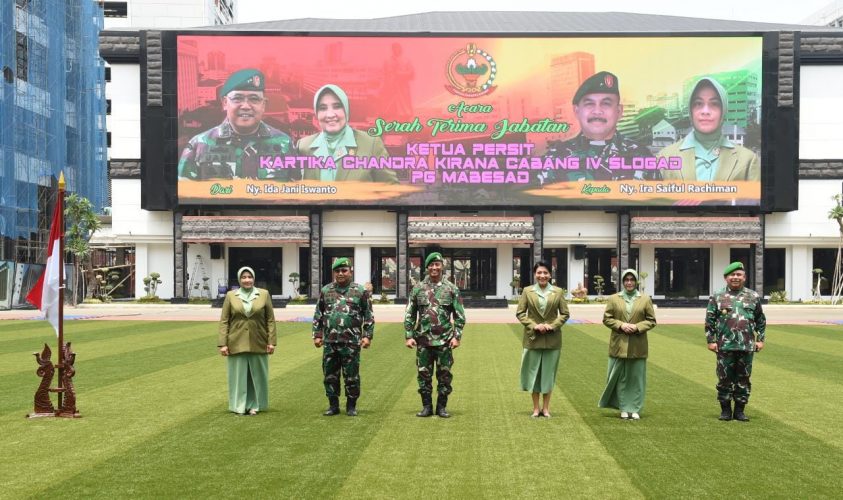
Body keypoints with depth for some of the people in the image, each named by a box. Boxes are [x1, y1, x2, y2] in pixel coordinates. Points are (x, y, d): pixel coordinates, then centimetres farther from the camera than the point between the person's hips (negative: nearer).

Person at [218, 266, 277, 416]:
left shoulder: (264, 294, 4)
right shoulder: (231, 296, 3)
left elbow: (271, 320, 3)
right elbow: (224, 321, 2)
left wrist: (271, 341, -3)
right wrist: (222, 344, -5)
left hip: (258, 344, 0)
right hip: (237, 343, 0)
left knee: (257, 374, 6)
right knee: (238, 374, 4)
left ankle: (254, 405, 17)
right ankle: (240, 406, 13)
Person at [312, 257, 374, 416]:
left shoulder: (360, 291, 1)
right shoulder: (326, 291, 9)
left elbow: (368, 316, 2)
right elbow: (318, 315, 13)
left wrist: (367, 336, -4)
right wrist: (317, 335, 8)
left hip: (351, 342, -3)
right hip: (329, 342, 3)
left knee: (352, 376, 3)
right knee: (330, 375, 8)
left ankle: (351, 406, 16)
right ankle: (333, 405, 20)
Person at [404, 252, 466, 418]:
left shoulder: (451, 289, 2)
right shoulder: (418, 289, 5)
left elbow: (460, 316, 3)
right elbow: (409, 315, 6)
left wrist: (457, 336, -6)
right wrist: (409, 336, -1)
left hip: (444, 340, -1)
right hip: (423, 340, 1)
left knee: (444, 374, 5)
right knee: (424, 374, 6)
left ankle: (442, 406, 16)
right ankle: (426, 406, 17)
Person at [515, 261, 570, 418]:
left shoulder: (558, 292, 4)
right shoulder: (527, 291, 3)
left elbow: (565, 314, 3)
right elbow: (520, 313, 1)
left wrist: (552, 326, -11)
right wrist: (534, 325, -12)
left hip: (552, 339, 0)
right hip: (533, 338, 0)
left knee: (549, 372, 6)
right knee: (534, 371, 4)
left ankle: (546, 407, 16)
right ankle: (536, 408, 14)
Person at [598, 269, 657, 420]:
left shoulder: (645, 299, 6)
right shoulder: (614, 299, 7)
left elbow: (651, 321, 5)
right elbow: (606, 319, 5)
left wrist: (637, 327, -11)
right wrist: (621, 325, -11)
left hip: (638, 346, 0)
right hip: (619, 344, 0)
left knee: (637, 378, 3)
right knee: (620, 377, 2)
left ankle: (635, 409, 11)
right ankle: (624, 408, 11)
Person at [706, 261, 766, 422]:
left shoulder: (753, 297, 8)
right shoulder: (717, 298, 3)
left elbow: (761, 320, 14)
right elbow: (709, 321, 4)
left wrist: (760, 339, 8)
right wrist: (710, 341, -2)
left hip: (747, 346, 1)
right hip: (725, 346, -1)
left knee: (743, 379, 7)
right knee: (725, 378, 3)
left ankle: (740, 410, 17)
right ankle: (725, 409, 14)